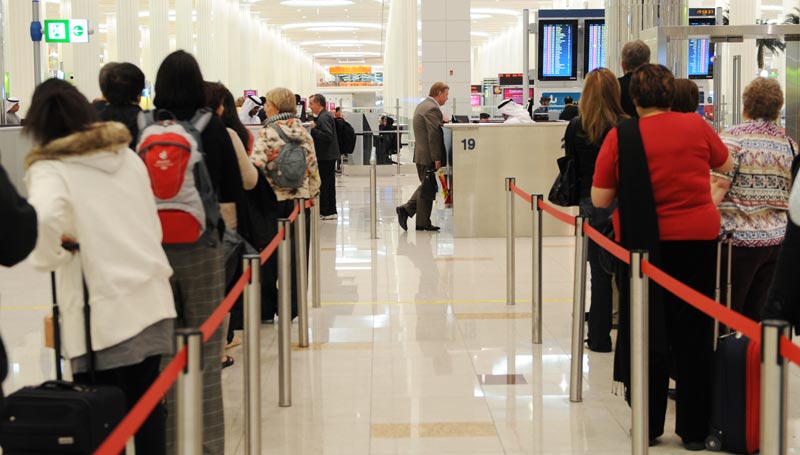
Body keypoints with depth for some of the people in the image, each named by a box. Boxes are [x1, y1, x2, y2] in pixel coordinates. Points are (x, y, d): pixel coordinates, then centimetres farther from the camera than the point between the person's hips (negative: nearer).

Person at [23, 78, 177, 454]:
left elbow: (43, 216, -28)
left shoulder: (49, 168, -7)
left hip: (104, 313, -6)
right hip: (153, 299, 6)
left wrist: (50, 256, -11)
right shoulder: (127, 155, 12)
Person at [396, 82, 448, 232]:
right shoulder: (433, 108, -18)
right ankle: (423, 222, 4)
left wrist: (441, 121, 14)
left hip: (420, 153, 10)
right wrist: (437, 159, -21)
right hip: (428, 155, -10)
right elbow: (434, 135, -22)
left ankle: (406, 209, 11)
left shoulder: (422, 106, 16)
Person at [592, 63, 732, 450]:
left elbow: (600, 199, -7)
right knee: (693, 338, 9)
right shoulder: (696, 126, -3)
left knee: (648, 335, 11)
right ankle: (694, 429, 15)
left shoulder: (620, 137, -8)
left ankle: (649, 426, 18)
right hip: (698, 238, 1)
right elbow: (725, 165, 15)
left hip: (644, 242, -1)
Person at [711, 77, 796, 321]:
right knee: (758, 316, 11)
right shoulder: (789, 144, 9)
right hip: (778, 240, 6)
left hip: (739, 239, -6)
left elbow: (720, 185, -17)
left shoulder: (734, 137, -8)